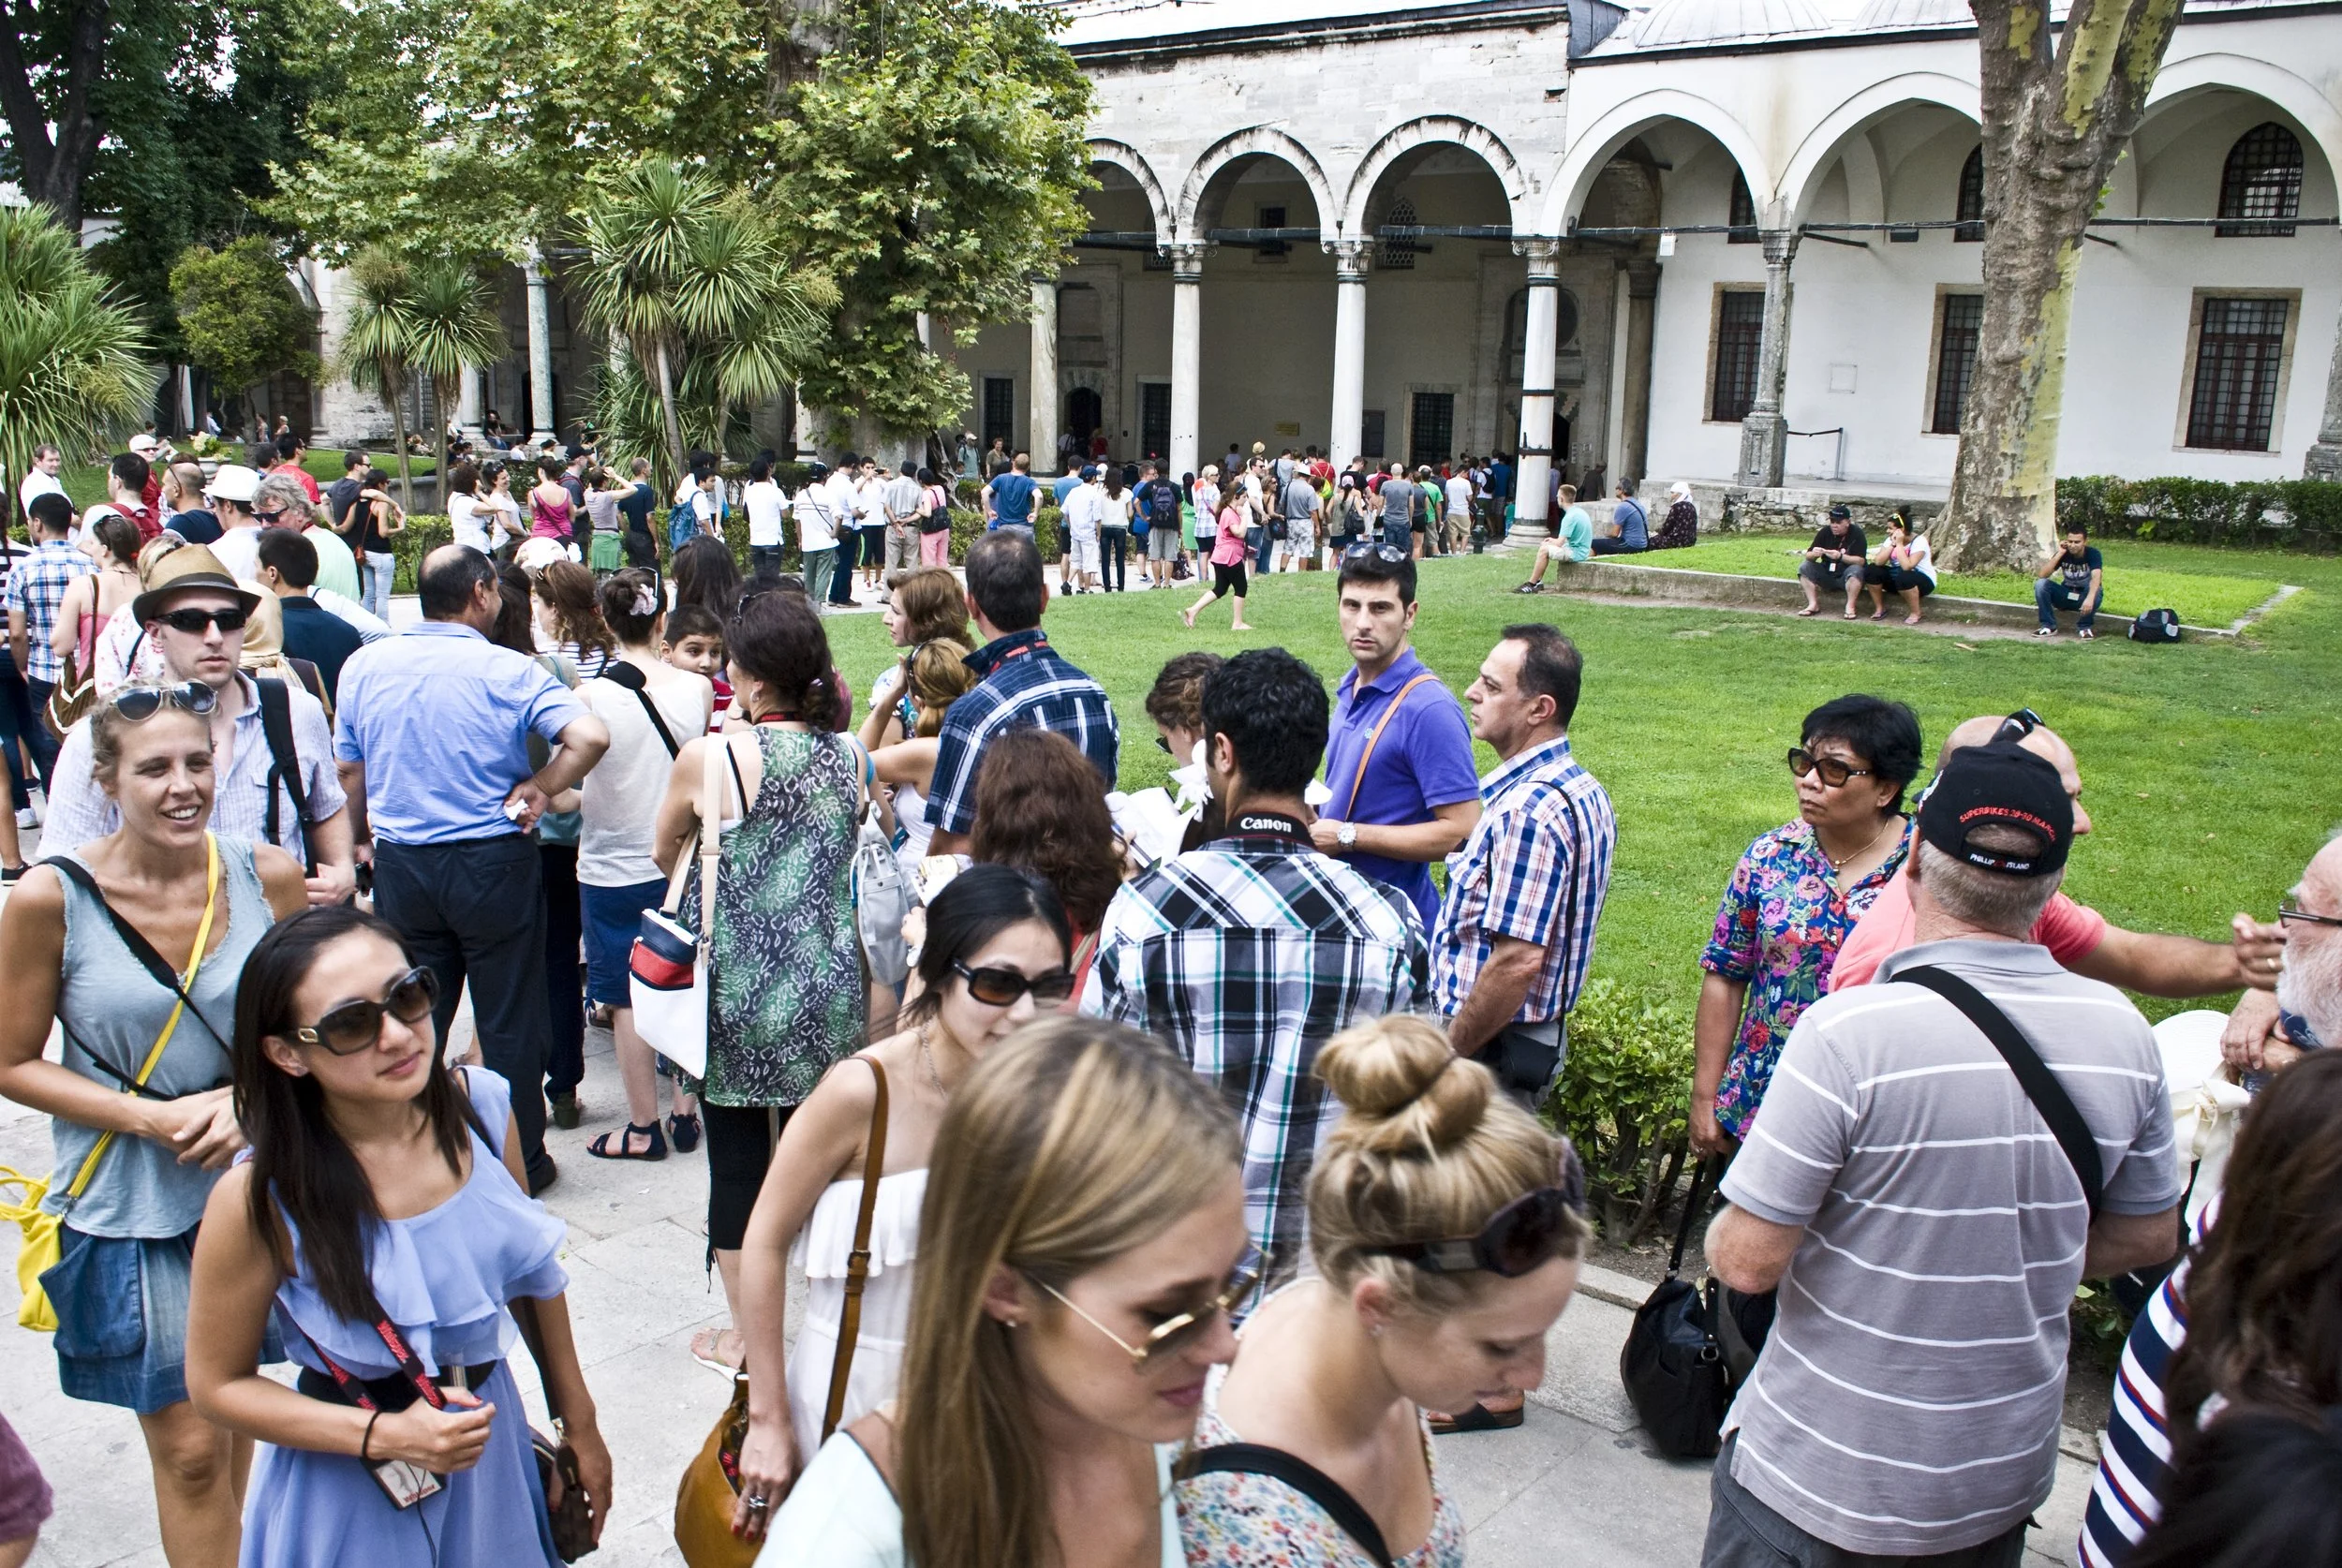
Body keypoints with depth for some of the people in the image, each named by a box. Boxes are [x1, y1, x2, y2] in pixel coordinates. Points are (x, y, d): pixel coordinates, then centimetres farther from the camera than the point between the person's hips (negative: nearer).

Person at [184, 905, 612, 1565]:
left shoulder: (480, 1106, -14)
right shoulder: (261, 1199, -24)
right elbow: (217, 1384, -10)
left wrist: (580, 1424, 9)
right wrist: (387, 1436, -21)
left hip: (493, 1446, 4)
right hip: (352, 1492, -4)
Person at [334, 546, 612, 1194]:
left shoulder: (363, 665, 1)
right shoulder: (507, 671, -12)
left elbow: (348, 771, 8)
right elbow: (591, 735, -24)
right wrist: (540, 789, -8)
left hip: (399, 866, 4)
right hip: (493, 865, -3)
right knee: (510, 1021, 9)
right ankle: (520, 1164, 20)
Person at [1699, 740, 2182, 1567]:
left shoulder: (1848, 1032, -27)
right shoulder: (2123, 1033, -9)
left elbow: (1746, 1260, -23)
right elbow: (2148, 1236, 5)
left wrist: (1732, 1228, -1)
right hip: (2004, 1480, 5)